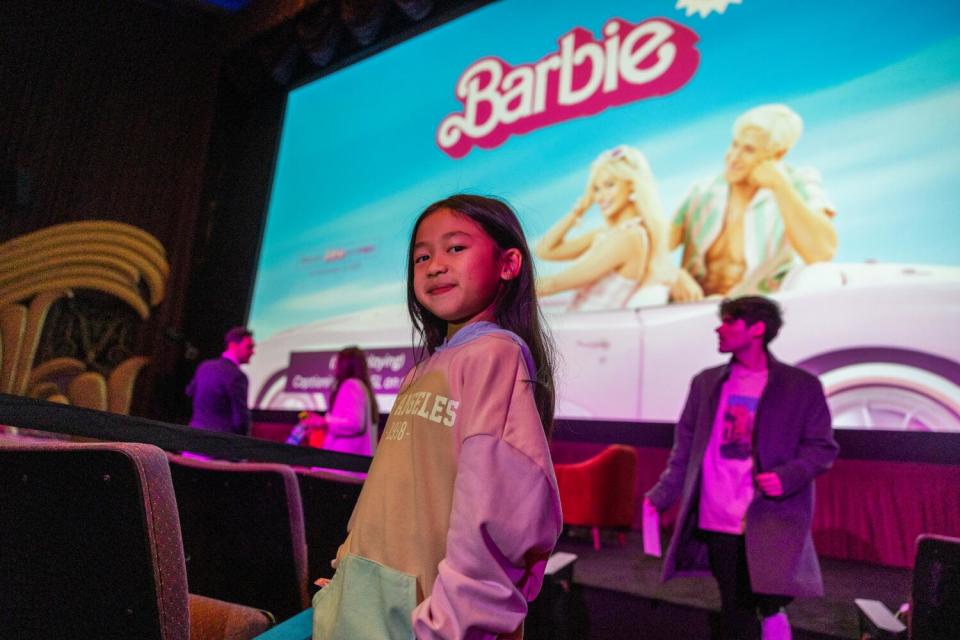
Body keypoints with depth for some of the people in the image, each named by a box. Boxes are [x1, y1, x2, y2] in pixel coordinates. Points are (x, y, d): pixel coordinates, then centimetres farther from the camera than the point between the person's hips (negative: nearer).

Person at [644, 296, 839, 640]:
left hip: (772, 521, -3)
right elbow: (686, 446, 10)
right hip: (716, 521, 3)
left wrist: (788, 476, -17)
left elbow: (822, 447, 0)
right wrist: (662, 495, 2)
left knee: (769, 602, -11)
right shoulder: (705, 383, 7)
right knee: (735, 611, 11)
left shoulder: (802, 385, -2)